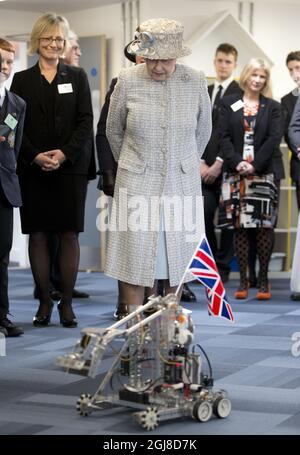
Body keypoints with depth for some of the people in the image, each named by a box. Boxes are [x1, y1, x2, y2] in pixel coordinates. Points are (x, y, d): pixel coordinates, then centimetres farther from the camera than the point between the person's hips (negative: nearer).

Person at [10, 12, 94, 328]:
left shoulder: (77, 77, 8)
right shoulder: (22, 79, 8)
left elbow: (86, 123, 0)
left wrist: (65, 153, -14)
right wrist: (35, 156, -12)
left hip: (71, 167, 0)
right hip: (32, 169, 1)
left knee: (69, 235, 0)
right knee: (38, 234, 2)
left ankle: (66, 302, 7)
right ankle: (44, 300, 12)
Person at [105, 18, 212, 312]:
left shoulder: (196, 82, -4)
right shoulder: (127, 81, -7)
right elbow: (113, 131, 9)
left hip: (182, 184, 1)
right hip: (137, 184, -1)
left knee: (176, 255, 8)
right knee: (135, 259, 0)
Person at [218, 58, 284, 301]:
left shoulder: (273, 107, 7)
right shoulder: (229, 104, 9)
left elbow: (274, 138, -3)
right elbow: (224, 137, 2)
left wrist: (255, 165, -12)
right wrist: (237, 163, -11)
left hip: (265, 172, 0)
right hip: (236, 173, 1)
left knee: (264, 226, -3)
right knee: (240, 227, 1)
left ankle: (264, 280, 3)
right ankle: (243, 280, 6)